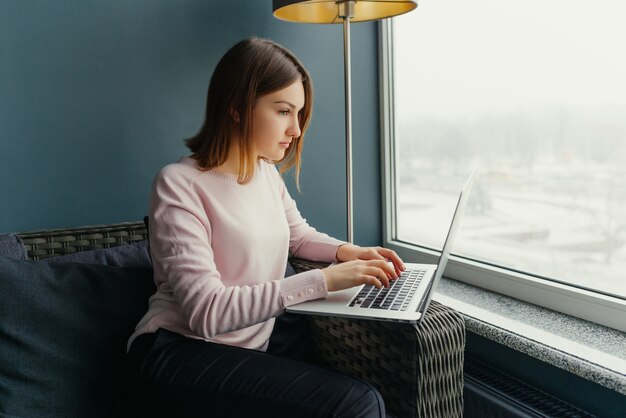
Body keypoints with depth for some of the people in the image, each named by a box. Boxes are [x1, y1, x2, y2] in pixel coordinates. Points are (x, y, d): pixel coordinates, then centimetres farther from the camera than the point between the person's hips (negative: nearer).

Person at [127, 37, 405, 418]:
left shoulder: (267, 172, 5)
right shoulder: (180, 185, -16)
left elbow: (297, 234, 24)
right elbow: (206, 311, -24)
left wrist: (346, 251, 2)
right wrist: (323, 280, -25)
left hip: (260, 337, 7)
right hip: (186, 354, -7)